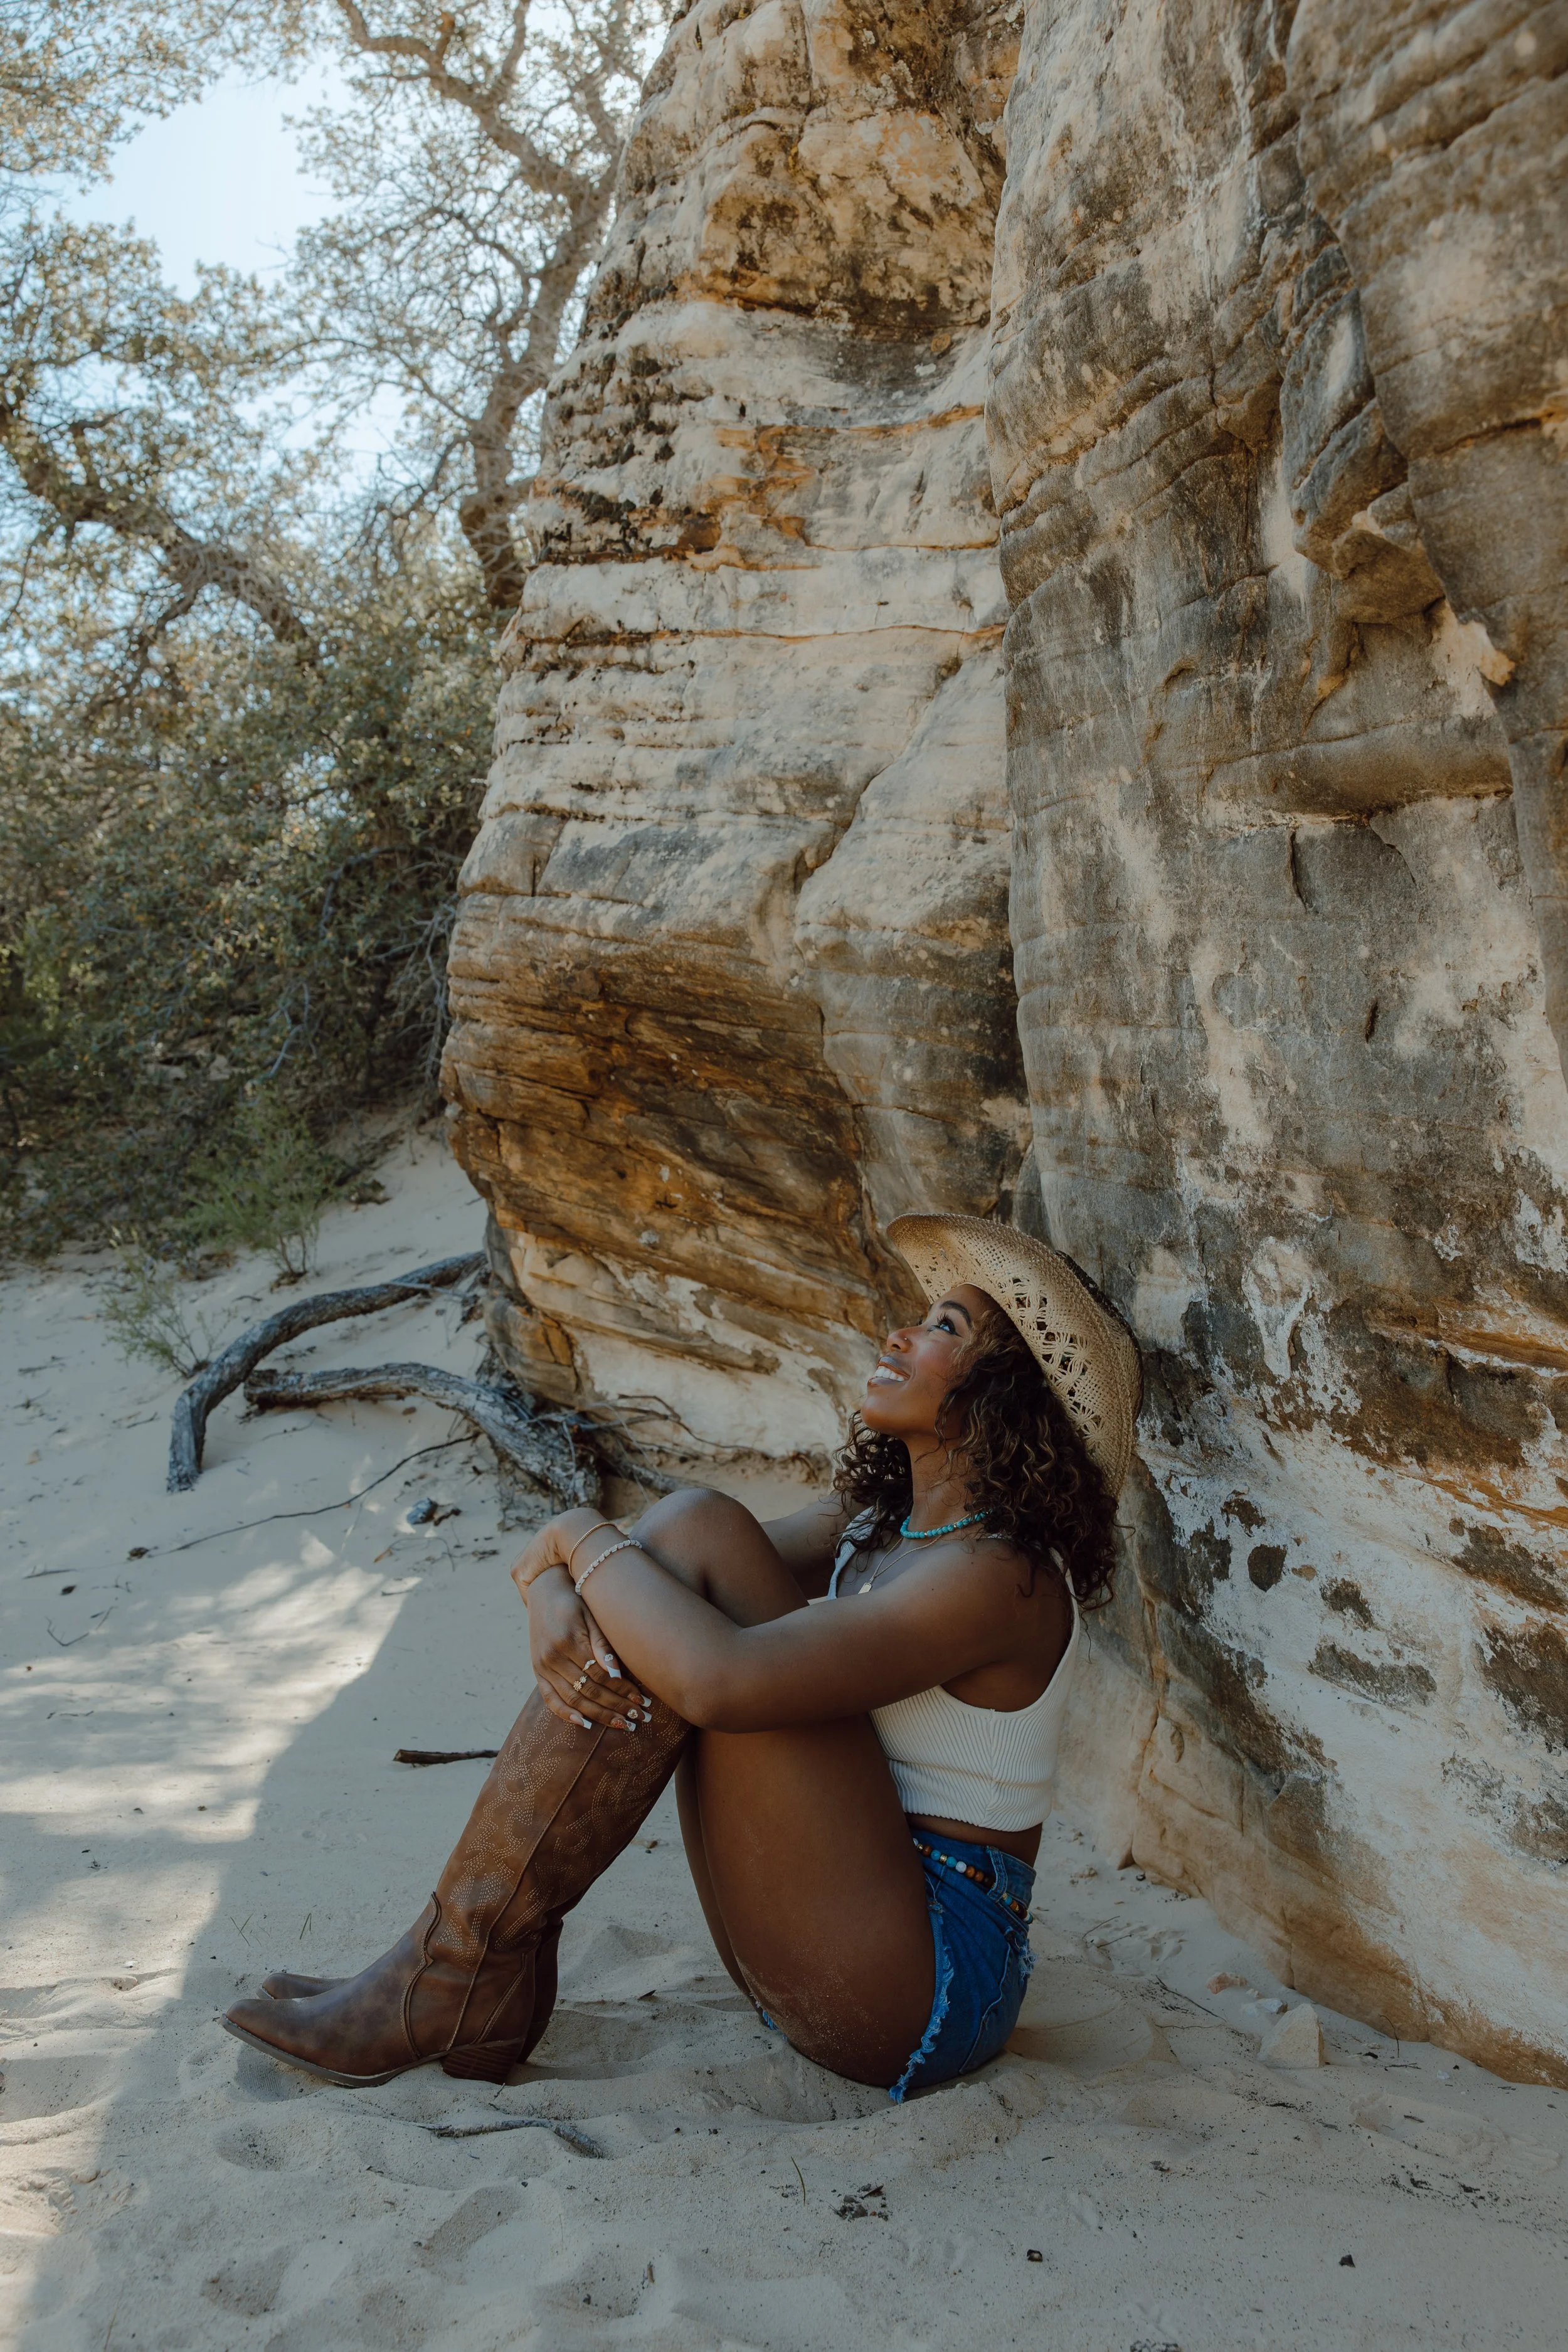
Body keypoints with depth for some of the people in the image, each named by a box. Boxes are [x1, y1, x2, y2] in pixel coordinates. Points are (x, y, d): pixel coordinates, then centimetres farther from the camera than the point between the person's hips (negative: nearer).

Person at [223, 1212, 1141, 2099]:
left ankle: (461, 1976, -13)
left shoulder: (997, 1575, -18)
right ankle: (479, 1974, -6)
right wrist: (555, 1599, -18)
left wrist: (583, 1540, -14)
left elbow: (722, 1682, -30)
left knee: (696, 1536, -20)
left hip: (930, 1985, -8)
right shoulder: (873, 1522, 10)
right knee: (686, 1530, -8)